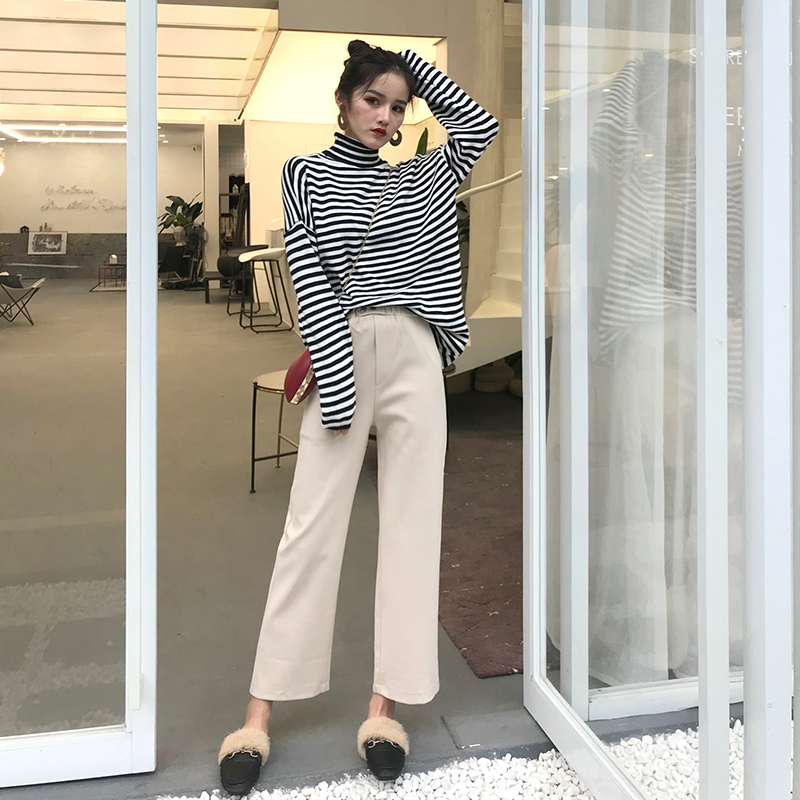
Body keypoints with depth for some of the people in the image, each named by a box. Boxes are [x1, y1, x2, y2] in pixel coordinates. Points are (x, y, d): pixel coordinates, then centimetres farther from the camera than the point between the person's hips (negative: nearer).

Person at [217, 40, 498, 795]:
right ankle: (260, 710, 4)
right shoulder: (306, 174, 7)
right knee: (311, 527, -4)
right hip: (344, 355, -3)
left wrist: (414, 65, 12)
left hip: (415, 356, 3)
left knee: (411, 524, 0)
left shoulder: (420, 179, 17)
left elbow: (479, 124, 11)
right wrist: (338, 386, -14)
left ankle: (385, 704, 9)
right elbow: (310, 283, -4)